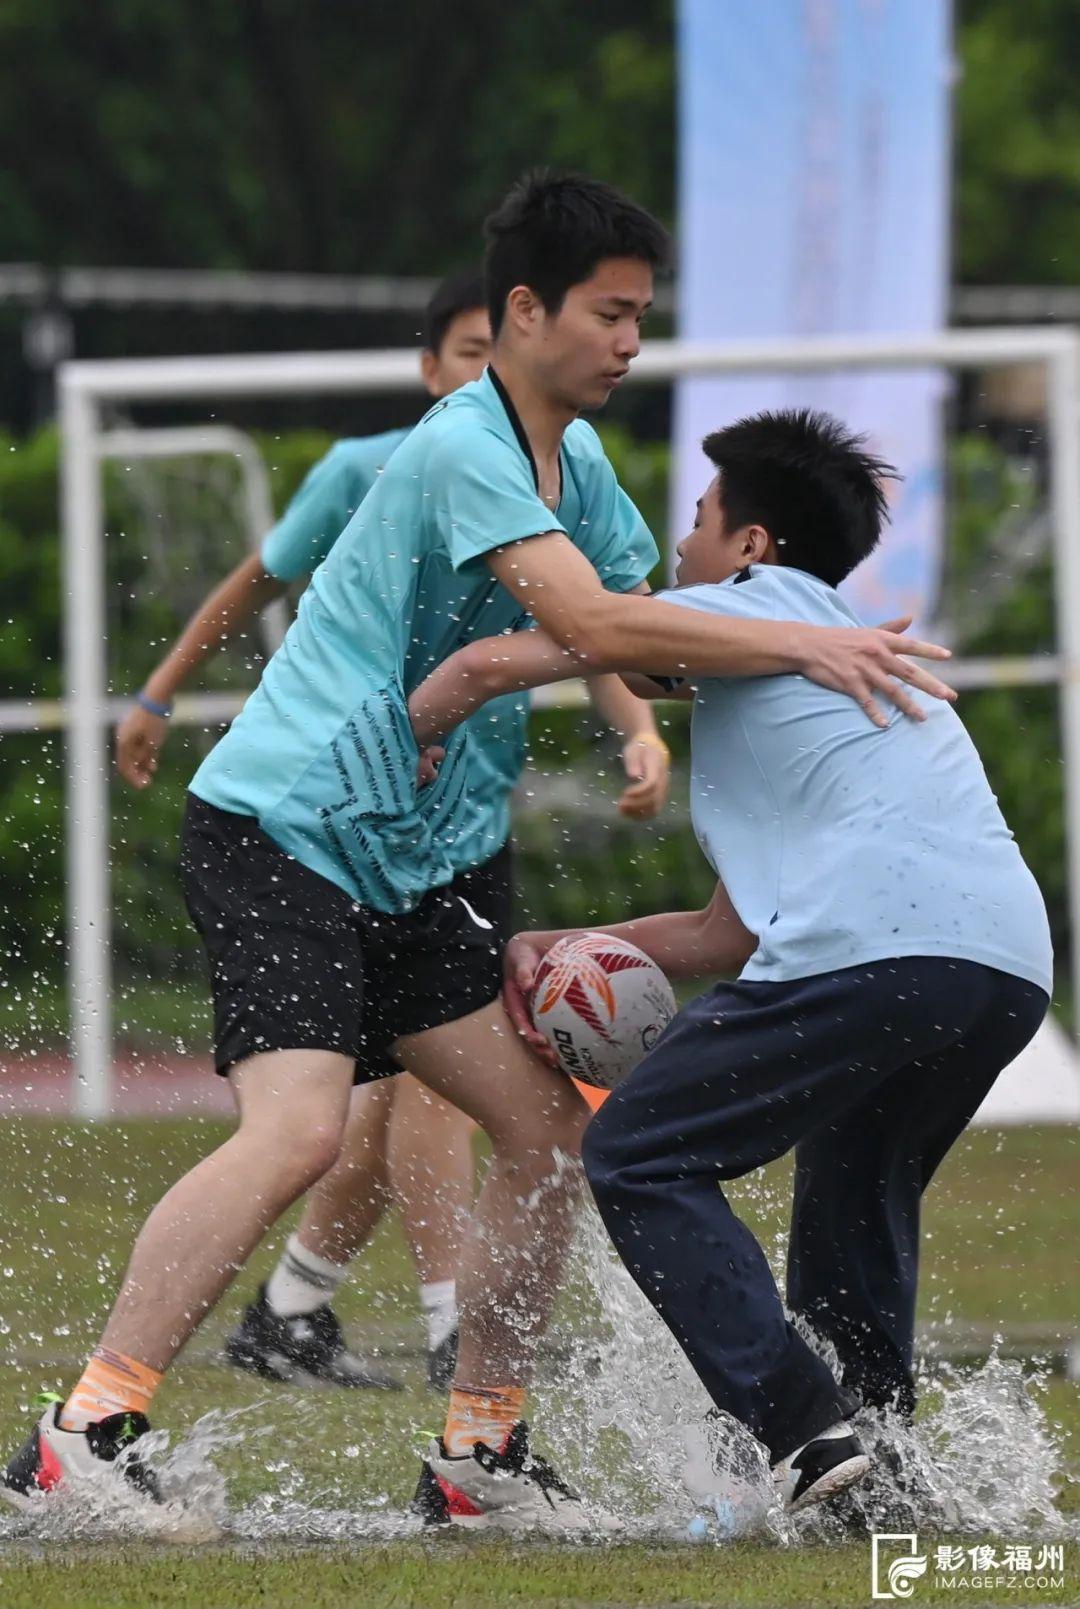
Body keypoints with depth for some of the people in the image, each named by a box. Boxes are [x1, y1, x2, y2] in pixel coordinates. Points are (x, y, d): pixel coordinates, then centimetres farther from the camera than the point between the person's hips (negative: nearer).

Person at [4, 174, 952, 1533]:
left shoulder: (576, 460, 13)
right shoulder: (465, 448, -18)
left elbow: (634, 624, 24)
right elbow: (592, 627, -29)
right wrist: (800, 647, -26)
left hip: (397, 861, 10)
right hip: (278, 826, -10)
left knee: (549, 1126, 4)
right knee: (295, 1128, -26)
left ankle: (479, 1454, 12)